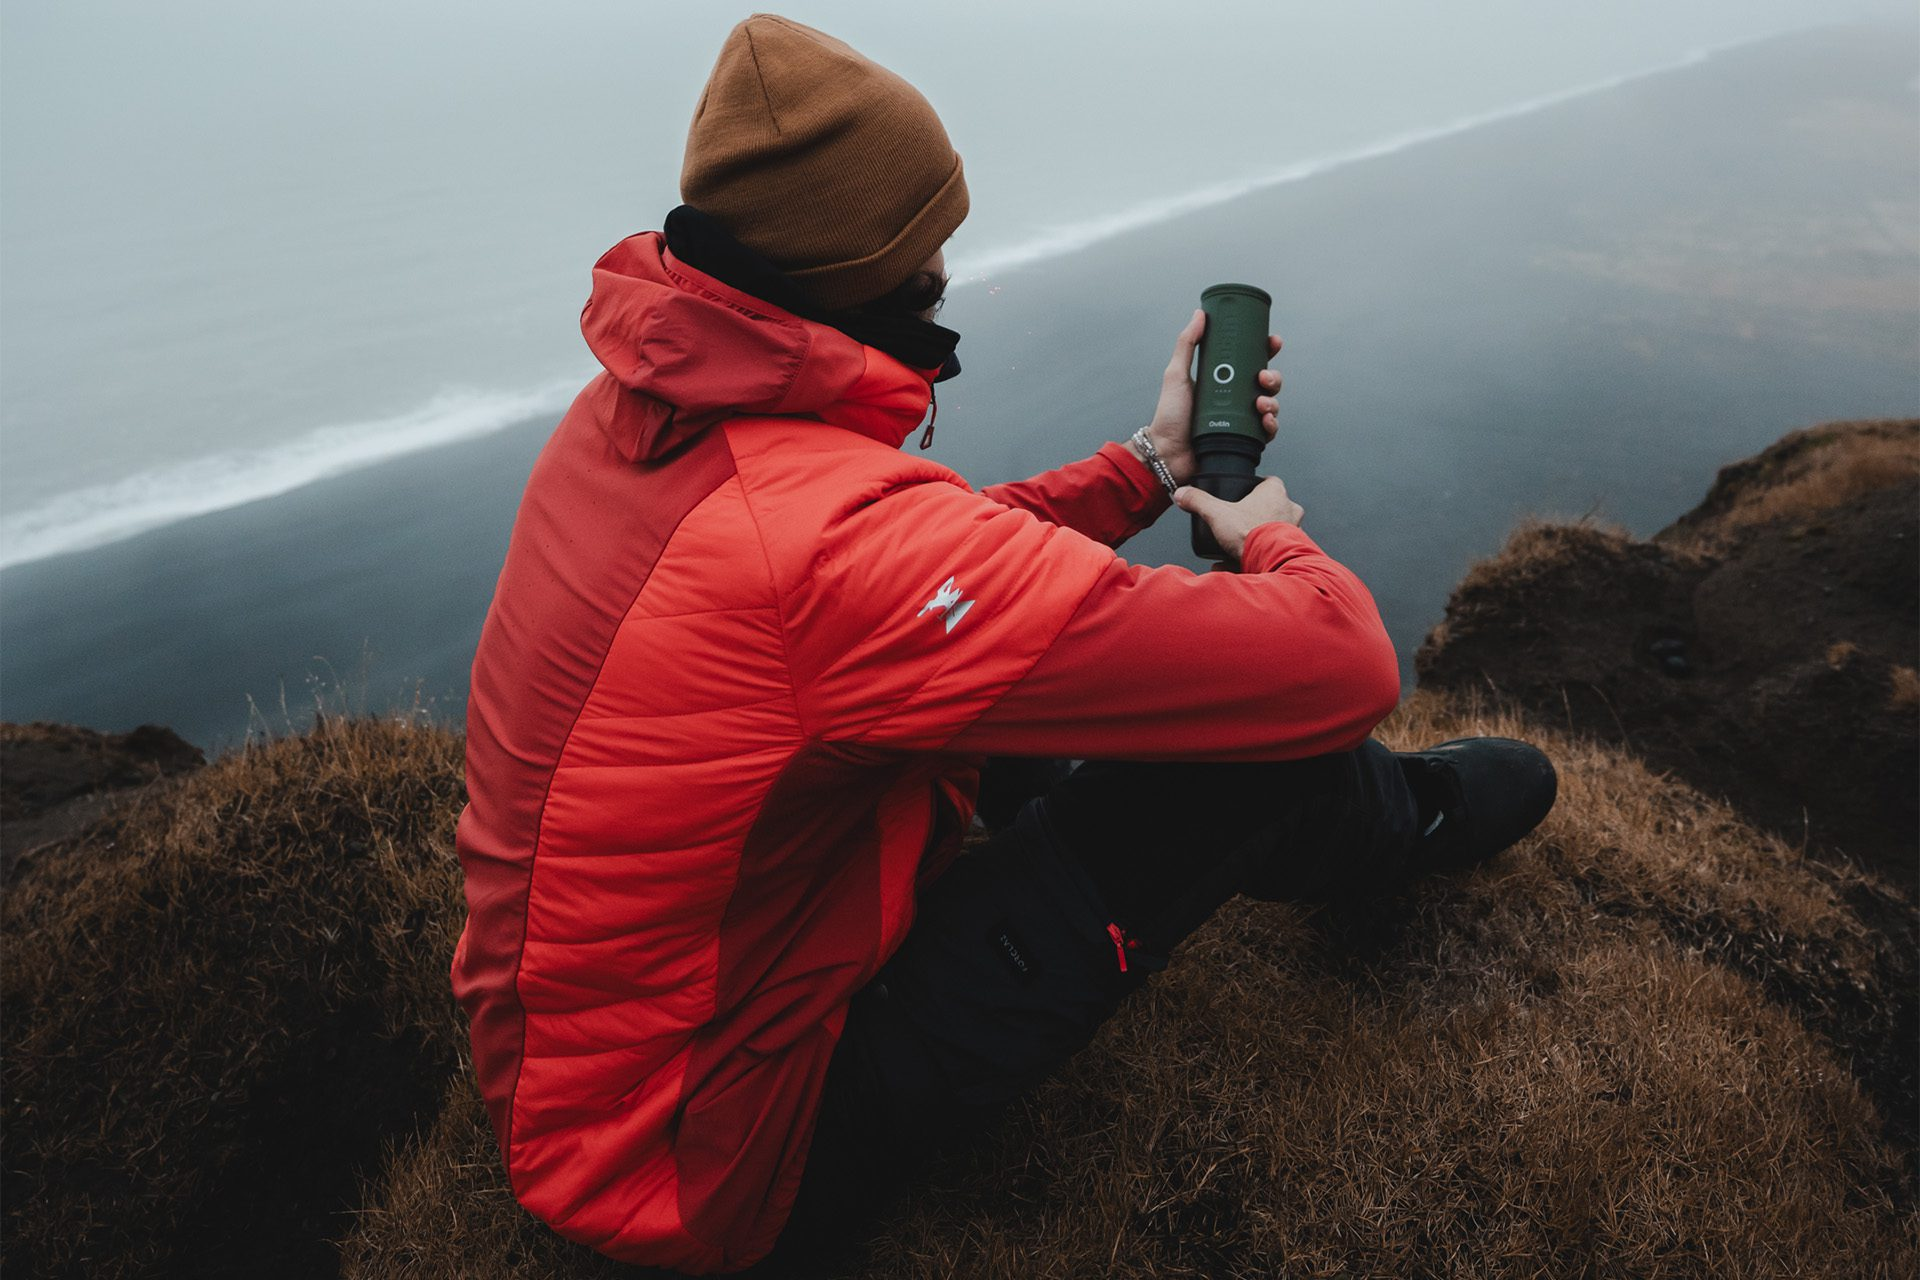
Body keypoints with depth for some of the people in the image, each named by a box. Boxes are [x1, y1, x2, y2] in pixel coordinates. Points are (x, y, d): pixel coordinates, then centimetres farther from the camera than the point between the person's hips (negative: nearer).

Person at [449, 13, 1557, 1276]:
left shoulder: (633, 408, -6)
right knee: (1260, 715, -13)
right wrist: (1274, 539, -4)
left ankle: (1343, 816, 38)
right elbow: (1341, 669, -27)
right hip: (720, 1167, -8)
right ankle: (1389, 825, 23)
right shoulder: (841, 533, -35)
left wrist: (1150, 464, 10)